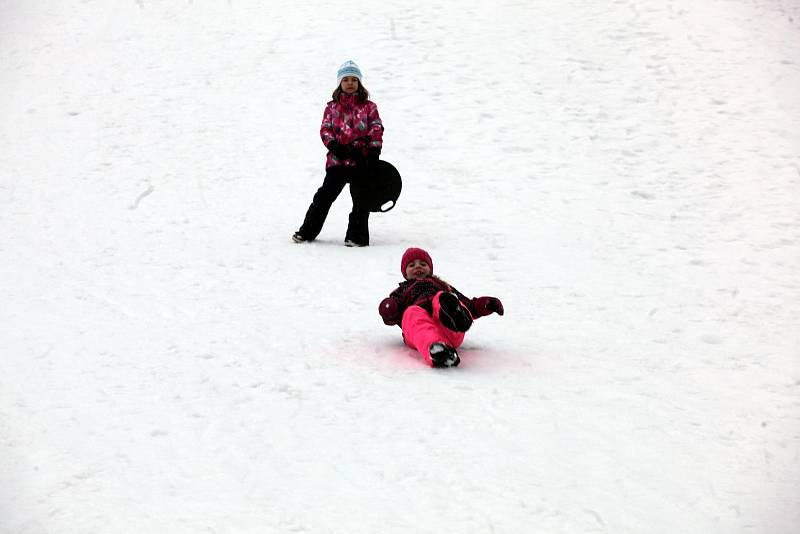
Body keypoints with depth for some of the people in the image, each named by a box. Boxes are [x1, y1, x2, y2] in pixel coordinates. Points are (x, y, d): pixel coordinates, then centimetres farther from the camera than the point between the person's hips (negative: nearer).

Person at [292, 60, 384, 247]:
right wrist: (333, 144, -12)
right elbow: (325, 128, 6)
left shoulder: (368, 106, 6)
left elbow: (376, 130, 1)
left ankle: (357, 236, 7)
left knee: (360, 198, 0)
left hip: (360, 160, -1)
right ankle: (307, 231, 10)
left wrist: (374, 151, -9)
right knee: (325, 195, 3)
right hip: (337, 160, 1)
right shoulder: (332, 107, 10)